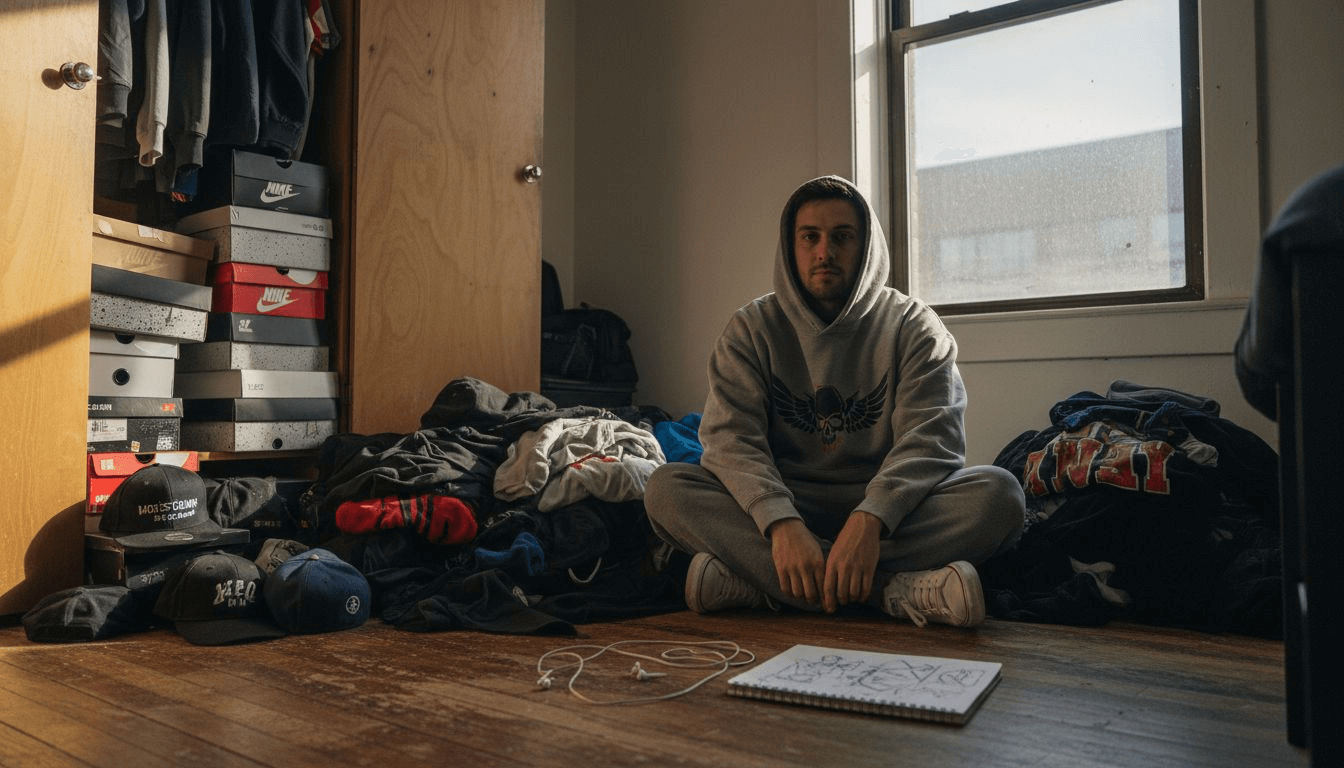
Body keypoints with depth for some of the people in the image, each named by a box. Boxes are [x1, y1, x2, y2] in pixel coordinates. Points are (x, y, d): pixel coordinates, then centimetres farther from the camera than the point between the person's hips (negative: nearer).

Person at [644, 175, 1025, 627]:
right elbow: (730, 438, -11)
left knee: (998, 493, -28)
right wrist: (781, 523, -32)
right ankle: (888, 589, -34)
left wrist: (870, 519, -33)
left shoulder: (913, 325, 2)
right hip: (783, 502, 1)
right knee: (667, 489, -26)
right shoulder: (752, 329, 3)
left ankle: (754, 577, -33)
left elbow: (931, 438, -12)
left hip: (886, 507, 0)